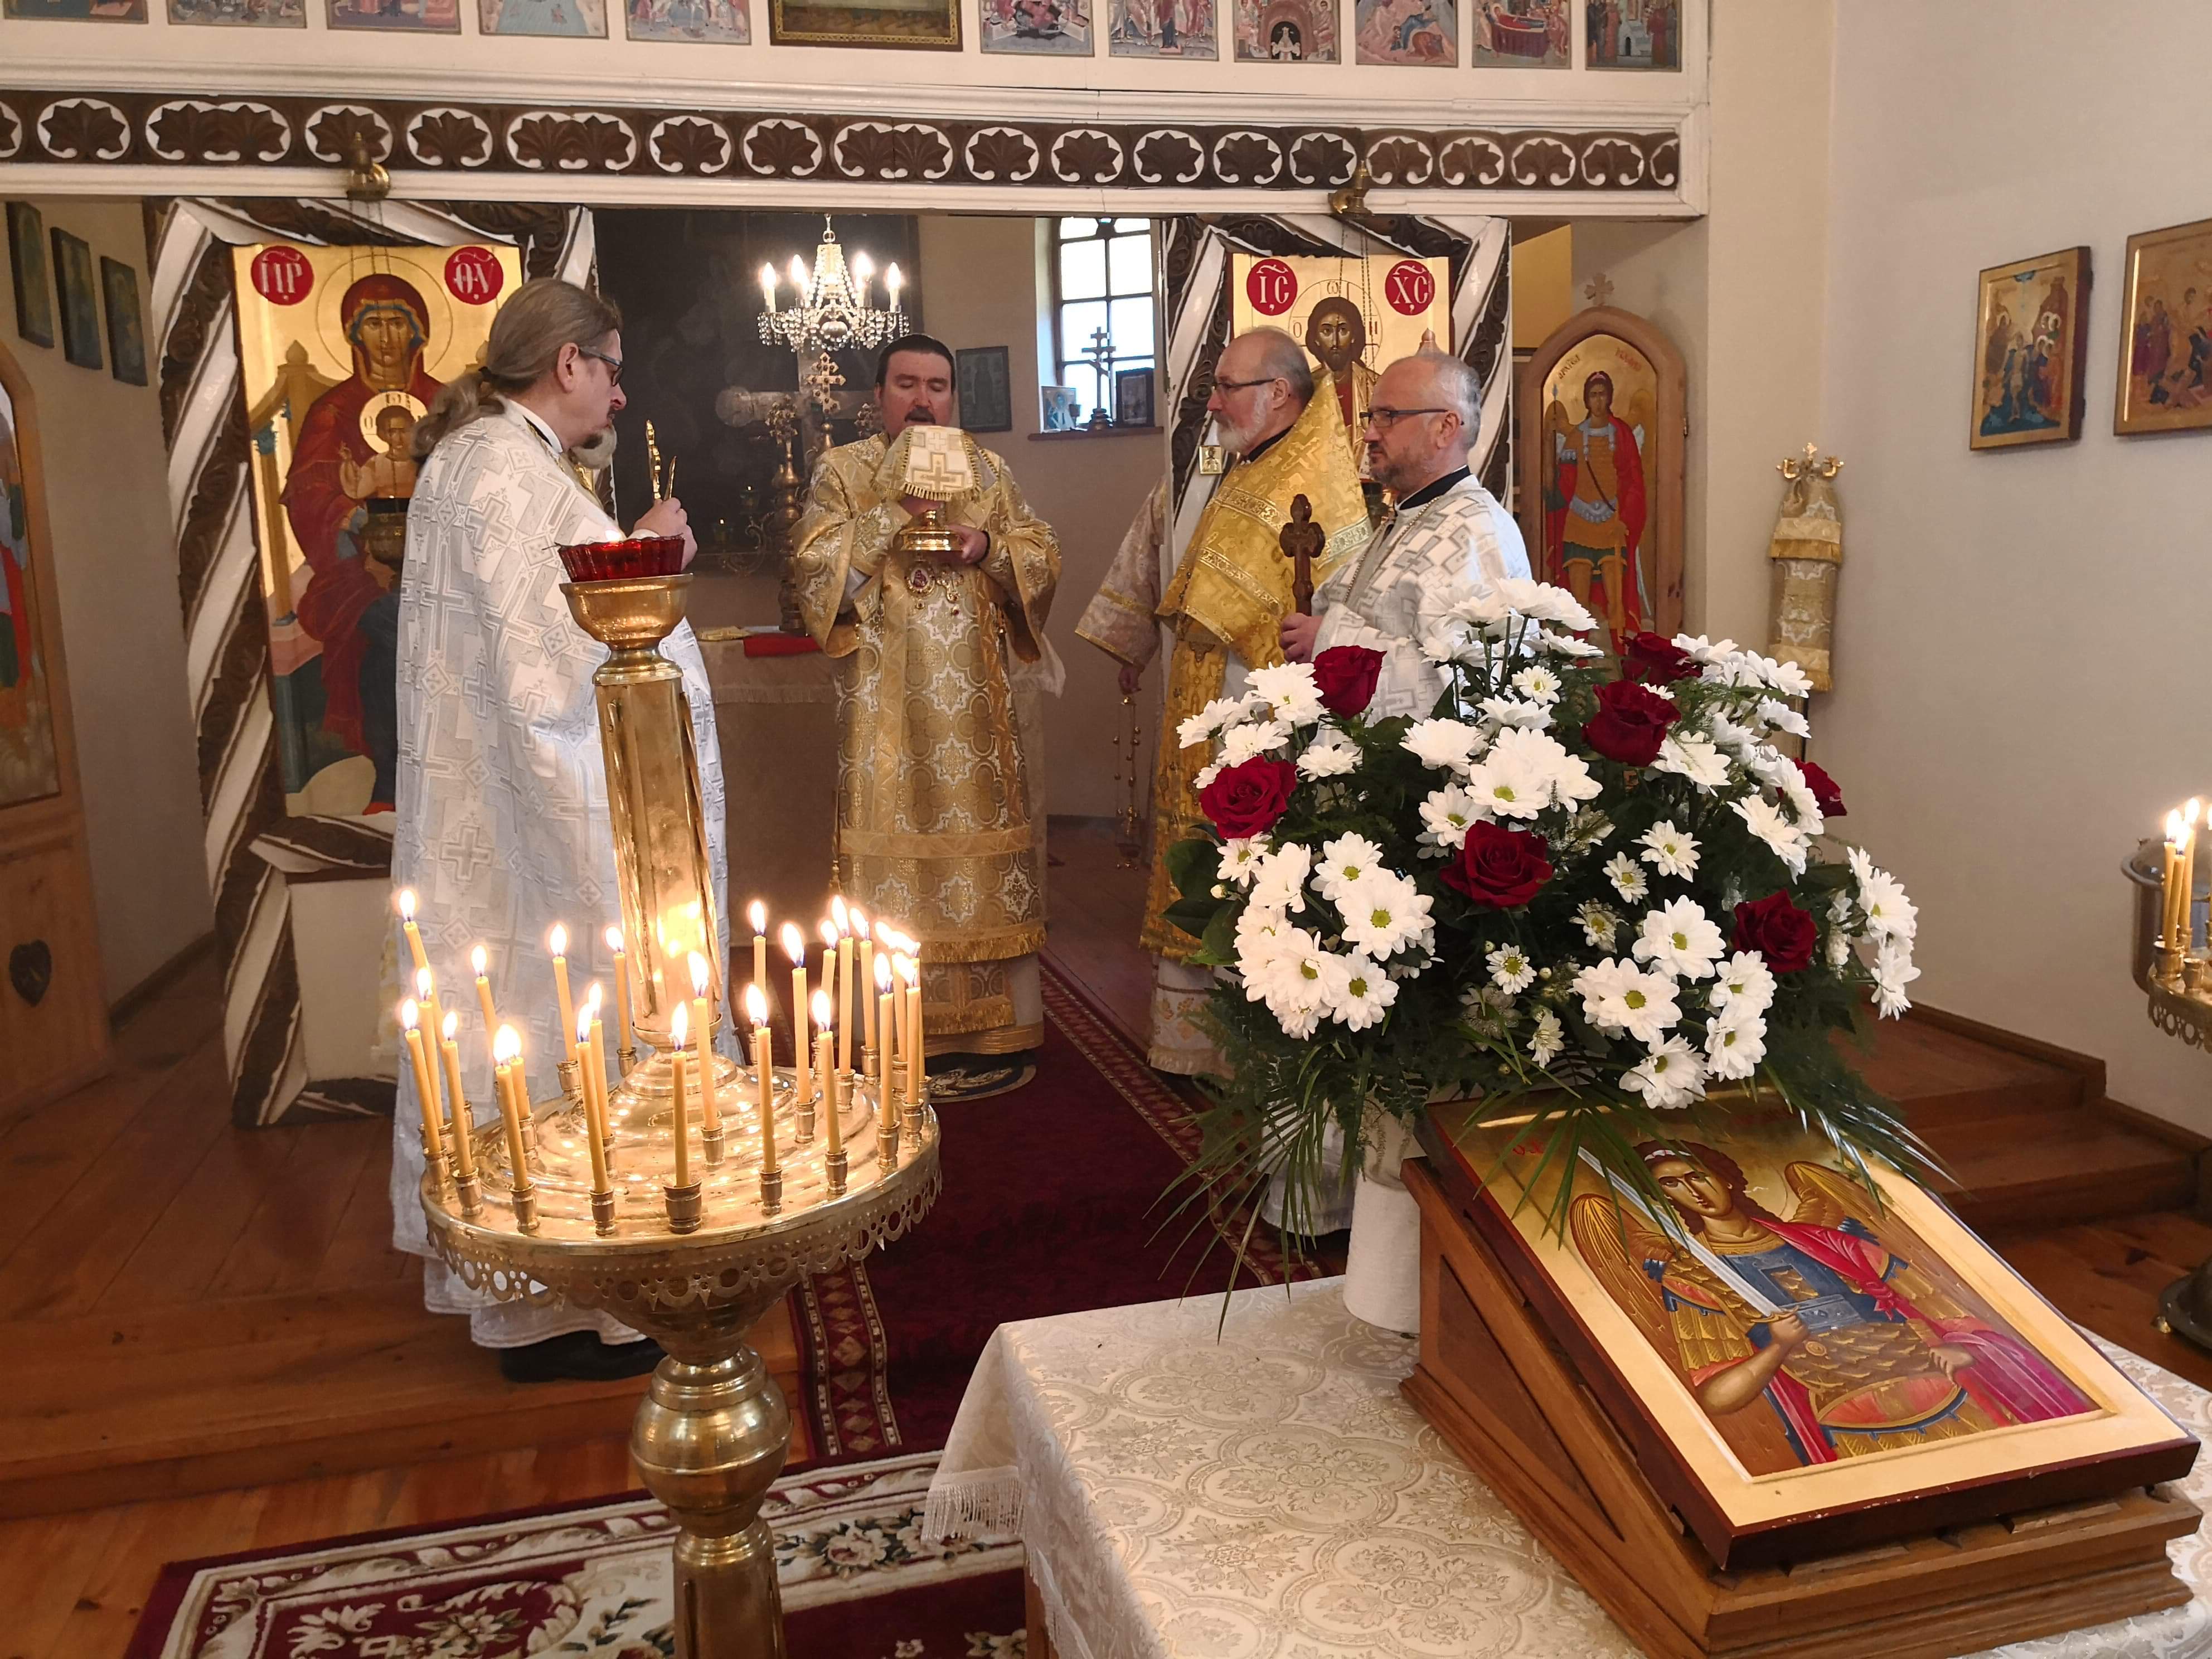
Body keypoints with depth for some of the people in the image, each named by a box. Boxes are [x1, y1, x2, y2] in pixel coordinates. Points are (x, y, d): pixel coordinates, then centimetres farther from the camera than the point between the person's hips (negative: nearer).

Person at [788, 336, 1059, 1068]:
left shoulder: (988, 469, 13)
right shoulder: (842, 471, 6)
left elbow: (1044, 560, 10)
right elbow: (813, 569, -7)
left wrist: (988, 548, -10)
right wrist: (897, 508, -14)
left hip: (976, 700, 3)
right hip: (886, 702, -2)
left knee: (983, 834, 3)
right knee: (895, 847, -3)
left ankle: (995, 1026, 13)